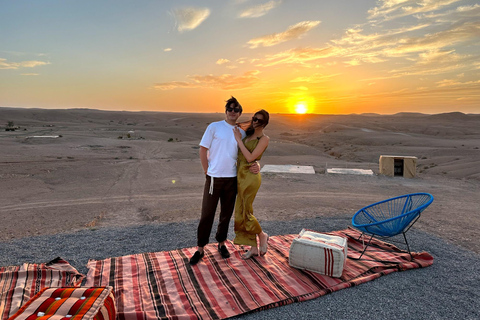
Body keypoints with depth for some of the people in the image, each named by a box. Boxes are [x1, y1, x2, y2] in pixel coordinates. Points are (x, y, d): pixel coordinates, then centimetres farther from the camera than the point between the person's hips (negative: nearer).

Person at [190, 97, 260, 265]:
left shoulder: (242, 133, 9)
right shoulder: (214, 127, -2)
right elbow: (203, 150, -1)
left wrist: (255, 165, -7)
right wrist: (207, 172, -4)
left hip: (232, 179, 4)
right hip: (214, 178, -3)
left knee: (226, 214, 14)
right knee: (207, 214, 2)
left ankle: (221, 243, 32)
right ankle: (200, 249, 16)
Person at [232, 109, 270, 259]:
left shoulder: (264, 139, -8)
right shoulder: (248, 135, 13)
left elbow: (250, 157, -16)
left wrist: (239, 140, -12)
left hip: (250, 176, -8)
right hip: (241, 176, 8)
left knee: (245, 212, -1)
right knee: (240, 212, 10)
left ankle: (262, 236, 27)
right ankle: (253, 248, 22)